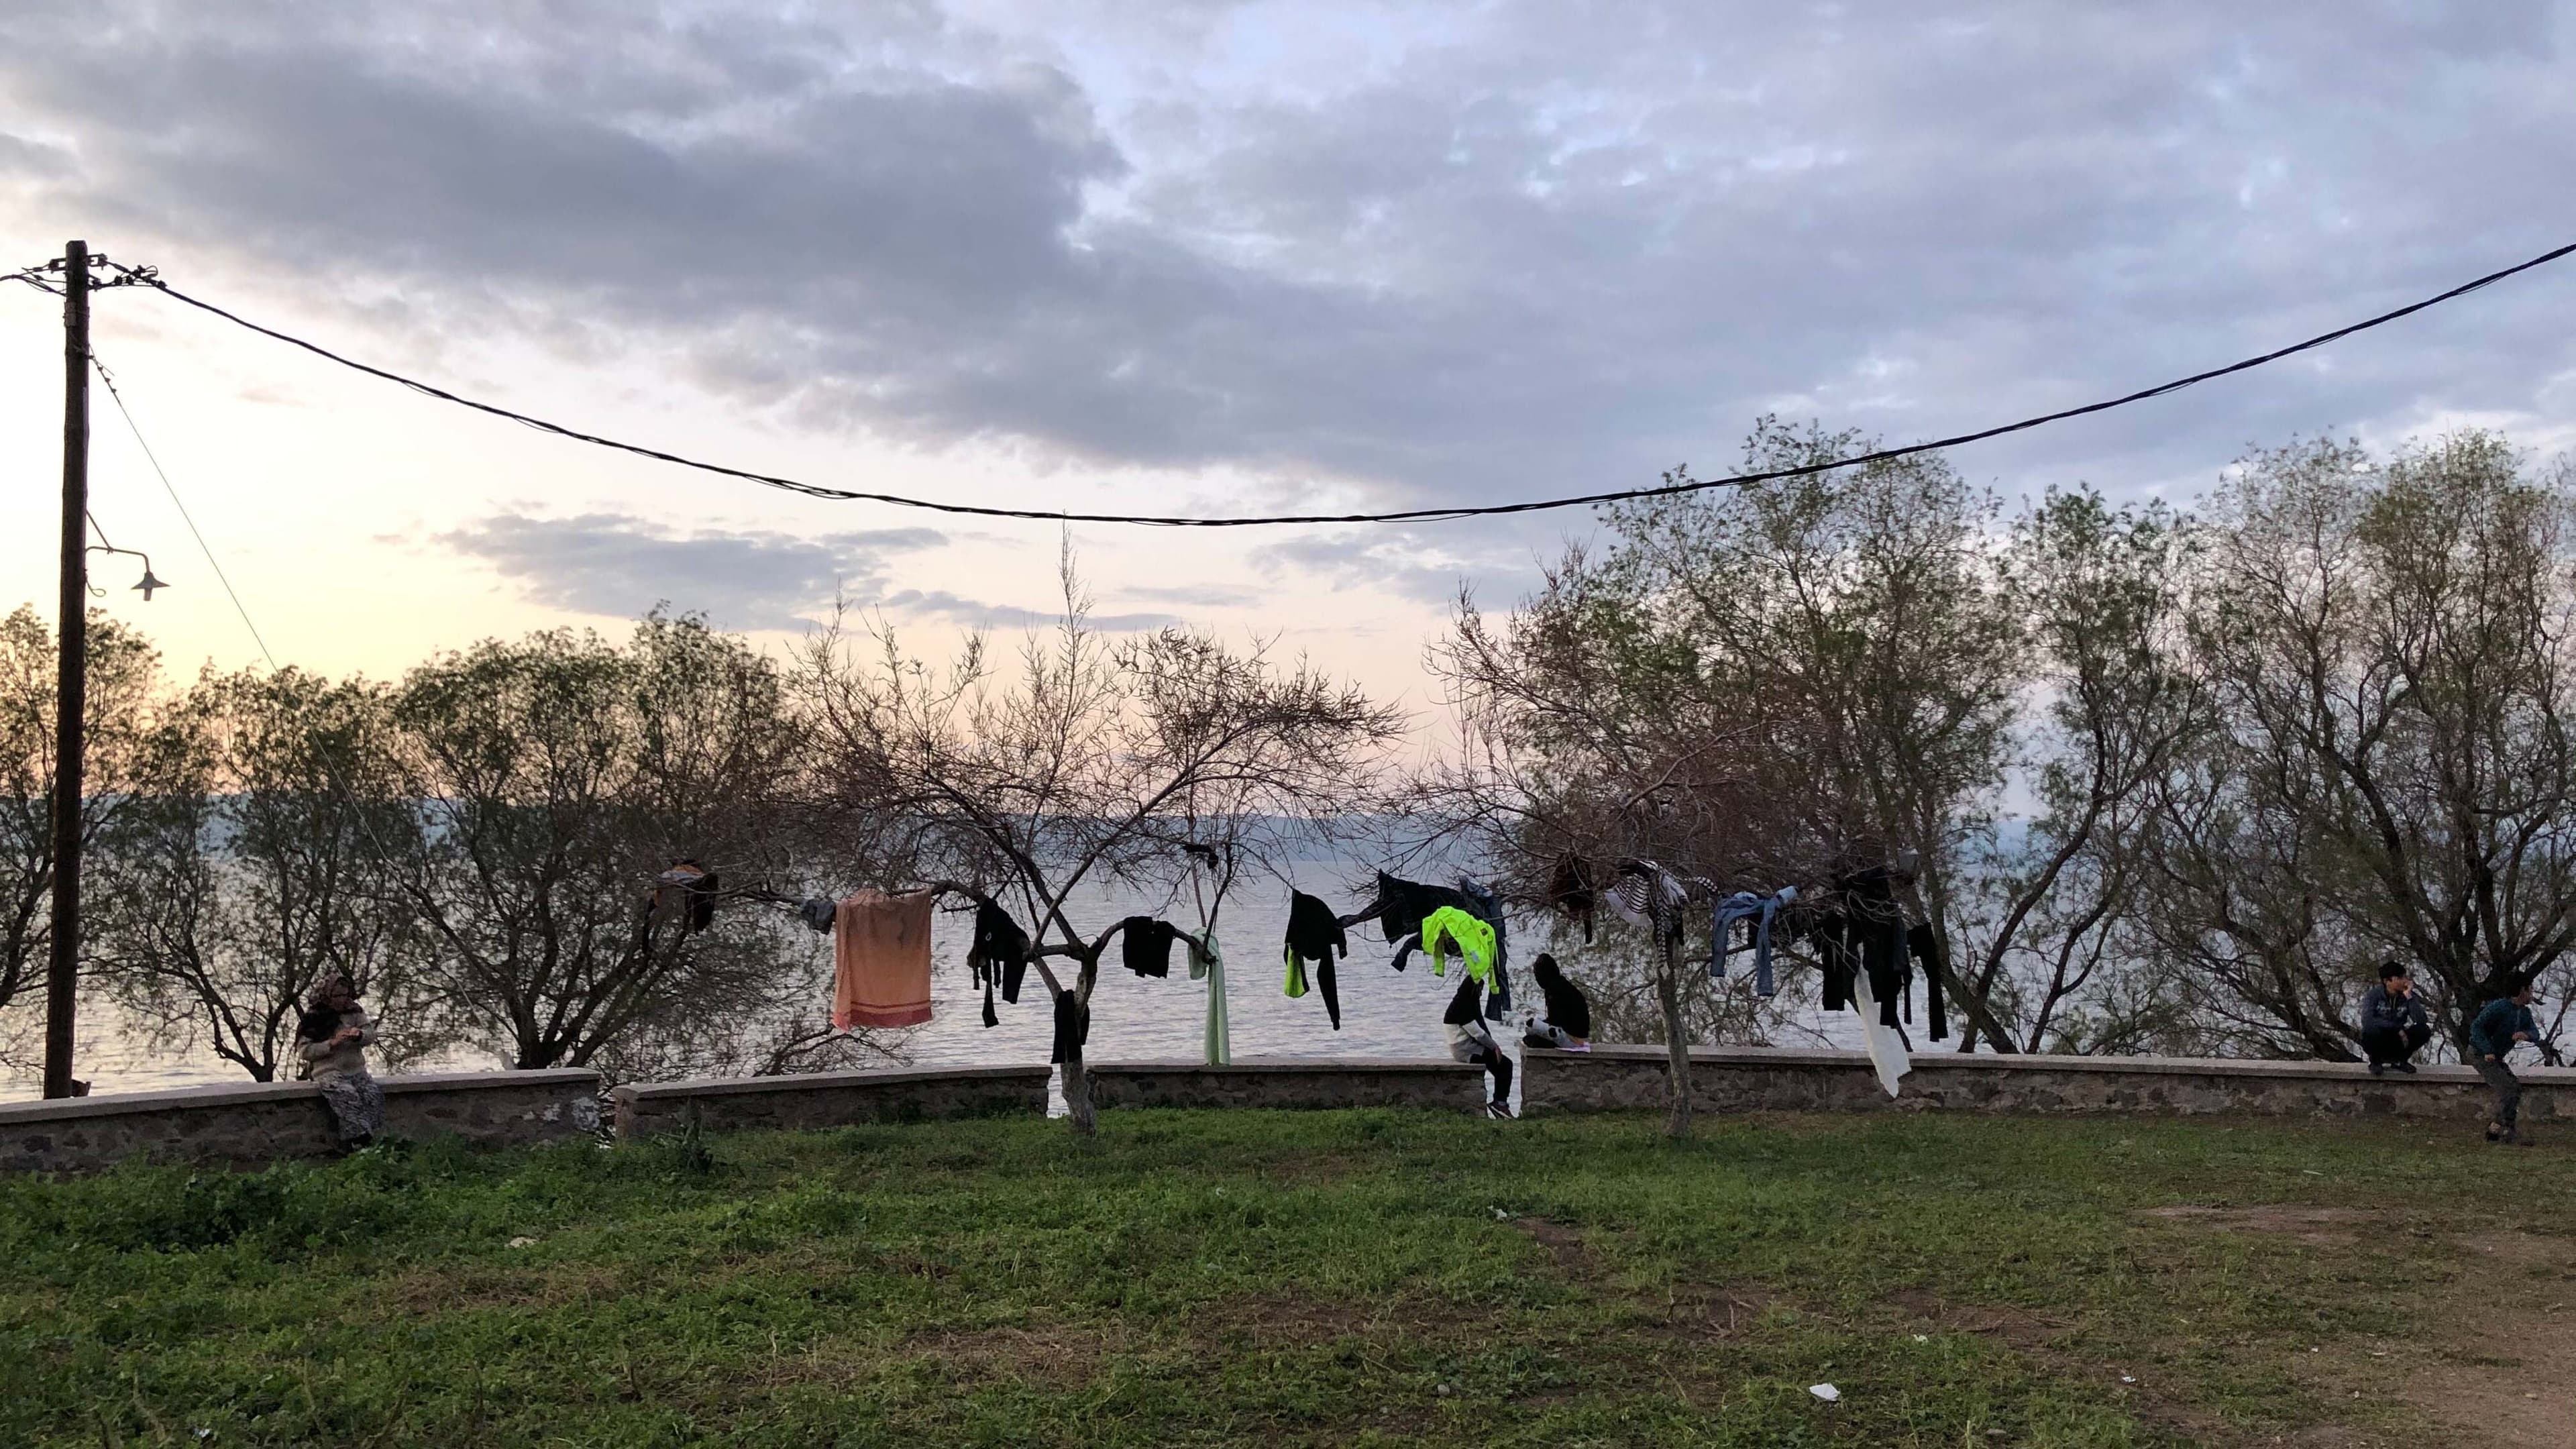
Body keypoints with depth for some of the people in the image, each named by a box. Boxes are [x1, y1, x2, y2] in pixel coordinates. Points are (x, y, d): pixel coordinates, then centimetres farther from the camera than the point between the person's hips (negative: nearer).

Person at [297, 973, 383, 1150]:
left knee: (374, 1094, -24)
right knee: (348, 1096, -32)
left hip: (356, 1069, 4)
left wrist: (359, 1035, -14)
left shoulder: (354, 1012, 12)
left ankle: (371, 1140, -25)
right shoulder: (312, 1019, -1)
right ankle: (360, 1141, -35)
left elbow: (371, 1034, 9)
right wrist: (332, 1043, -17)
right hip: (328, 1071, -4)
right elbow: (304, 1051, -6)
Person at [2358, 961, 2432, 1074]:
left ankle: (2399, 1061, 3)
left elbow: (2420, 1020, -20)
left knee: (2424, 1031, -20)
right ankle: (2375, 1061, -6)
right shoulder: (2373, 995, -13)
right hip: (2377, 1043, -3)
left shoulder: (2407, 996, -5)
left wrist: (2409, 996, -25)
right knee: (2373, 1030, -37)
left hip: (2397, 1043, 3)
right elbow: (2367, 1020, -29)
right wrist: (2397, 1028, -29)